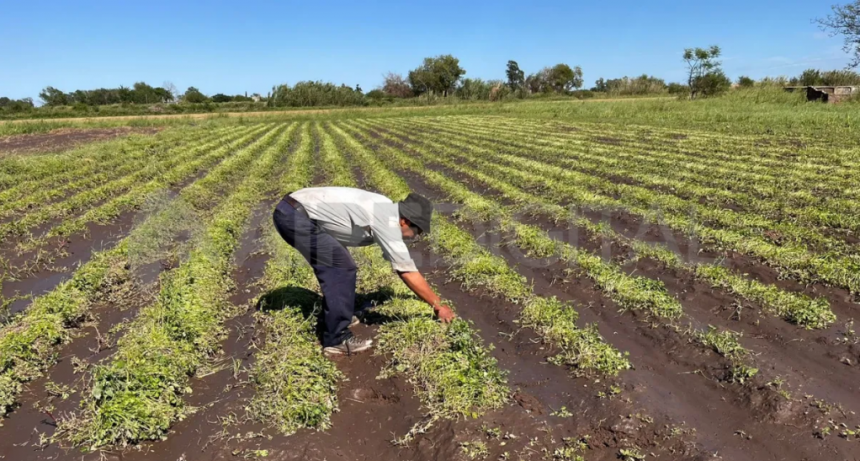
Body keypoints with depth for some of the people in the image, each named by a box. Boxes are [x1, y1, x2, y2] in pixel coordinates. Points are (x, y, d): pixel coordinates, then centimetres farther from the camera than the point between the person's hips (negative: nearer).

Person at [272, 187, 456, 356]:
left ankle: (335, 314, 34)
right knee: (341, 268, -9)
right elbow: (407, 271, -13)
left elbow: (404, 266, 24)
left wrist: (427, 294, 30)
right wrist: (438, 305, -4)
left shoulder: (386, 211, 12)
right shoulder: (387, 223, -16)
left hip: (292, 210, 10)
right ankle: (337, 340, -3)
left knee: (335, 266, 19)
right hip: (295, 215, -10)